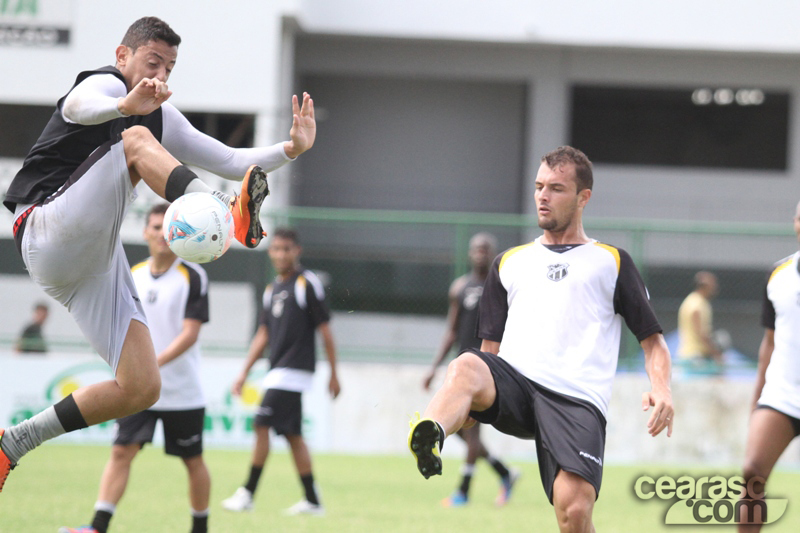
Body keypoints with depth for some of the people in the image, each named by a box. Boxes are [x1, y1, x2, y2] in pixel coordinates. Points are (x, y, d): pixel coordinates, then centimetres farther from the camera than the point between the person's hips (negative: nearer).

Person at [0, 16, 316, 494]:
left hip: (97, 259, 9)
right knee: (137, 141, -27)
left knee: (142, 390, -3)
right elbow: (79, 106, -31)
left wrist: (291, 149, 4)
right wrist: (125, 106, -53)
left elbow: (230, 161, 21)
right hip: (48, 235, -8)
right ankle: (230, 215, -53)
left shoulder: (161, 116, 20)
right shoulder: (105, 84, -5)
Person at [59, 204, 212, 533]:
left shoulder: (193, 277, -8)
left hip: (182, 391, -3)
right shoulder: (133, 275, 8)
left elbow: (190, 333, -16)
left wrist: (155, 363, -26)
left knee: (193, 461, 7)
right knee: (121, 451, -9)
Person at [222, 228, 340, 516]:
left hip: (295, 370, -8)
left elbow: (325, 330, -6)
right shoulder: (272, 289, 16)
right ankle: (312, 501, 10)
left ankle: (248, 494, -9)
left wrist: (333, 374, -7)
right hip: (277, 372, 8)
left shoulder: (308, 283, -6)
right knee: (292, 435, 7)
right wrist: (244, 373, 14)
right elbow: (263, 335, 19)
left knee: (262, 425, -12)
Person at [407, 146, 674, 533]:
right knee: (466, 367, -34)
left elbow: (653, 341, 14)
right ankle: (429, 439, -65)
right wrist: (473, 401, 10)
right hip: (512, 386, 2)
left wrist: (661, 388, -6)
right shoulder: (509, 264, 28)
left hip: (577, 400, -2)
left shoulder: (611, 262, 19)